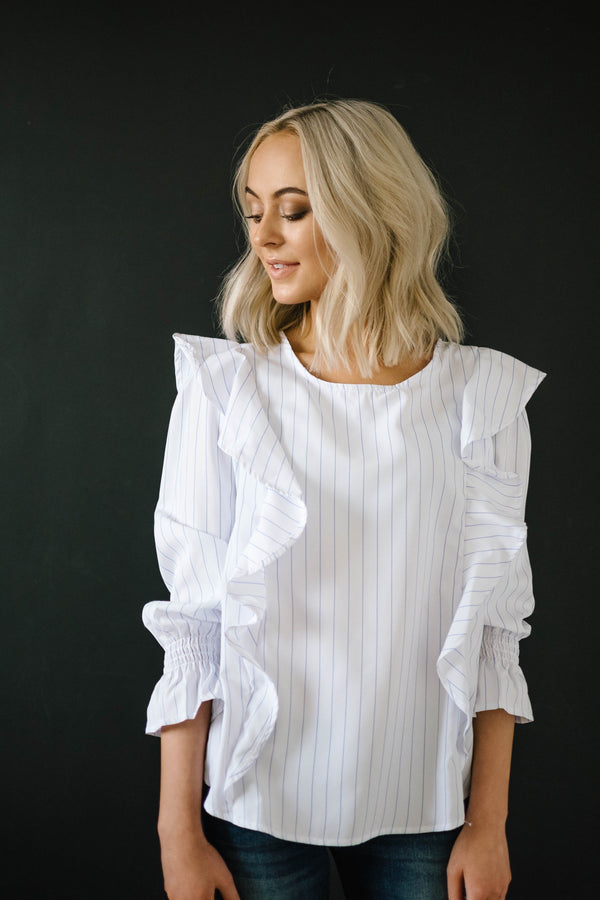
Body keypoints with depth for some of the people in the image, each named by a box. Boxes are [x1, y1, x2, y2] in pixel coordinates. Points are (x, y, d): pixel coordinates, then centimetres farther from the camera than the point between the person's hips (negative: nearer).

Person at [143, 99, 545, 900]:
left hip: (423, 806, 1)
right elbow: (192, 623, -5)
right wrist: (179, 830, -5)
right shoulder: (223, 388, -7)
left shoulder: (482, 396, -4)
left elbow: (494, 625, 0)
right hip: (258, 806, -1)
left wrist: (489, 822, 1)